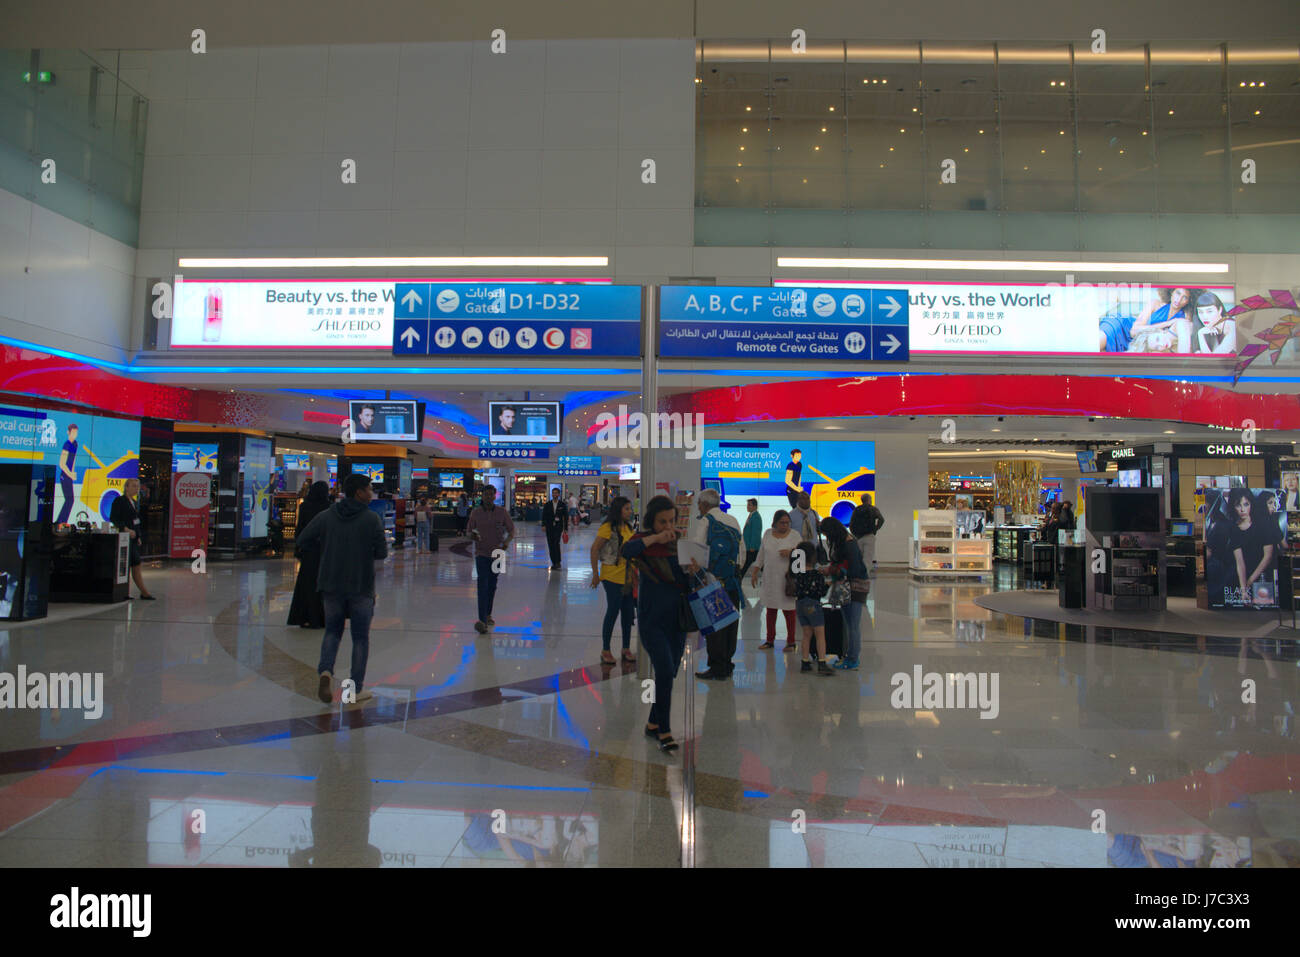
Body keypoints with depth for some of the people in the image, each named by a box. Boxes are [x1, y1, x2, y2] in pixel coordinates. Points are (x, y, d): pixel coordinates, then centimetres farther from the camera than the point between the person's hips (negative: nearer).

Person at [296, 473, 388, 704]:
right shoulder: (372, 518, -10)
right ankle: (356, 689, 12)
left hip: (331, 584, 3)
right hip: (361, 587, -3)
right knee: (360, 637, 8)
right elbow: (381, 553, -9)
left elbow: (302, 541, 2)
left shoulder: (326, 516, 1)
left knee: (332, 631, 19)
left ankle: (325, 670, -6)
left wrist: (327, 546, 14)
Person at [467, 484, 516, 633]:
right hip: (481, 554, -2)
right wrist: (472, 535, -15)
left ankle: (488, 615, 31)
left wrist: (506, 541, -15)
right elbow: (470, 531, 9)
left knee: (492, 586, 14)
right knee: (483, 585, -13)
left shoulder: (502, 512, -1)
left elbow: (511, 530, 5)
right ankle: (482, 620, -20)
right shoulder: (475, 513, -1)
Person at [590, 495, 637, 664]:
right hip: (612, 576, -7)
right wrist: (595, 573, -14)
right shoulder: (608, 528, -13)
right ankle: (605, 650, 11)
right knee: (613, 611, -2)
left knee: (628, 612, 10)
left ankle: (626, 649, 22)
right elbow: (594, 549, -13)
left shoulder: (628, 528, 10)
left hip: (628, 577, 7)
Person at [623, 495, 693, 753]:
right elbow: (627, 551, -30)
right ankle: (664, 730, -2)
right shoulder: (643, 540, -6)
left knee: (669, 675, 11)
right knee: (665, 672, -15)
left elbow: (689, 583, 8)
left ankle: (654, 724, 28)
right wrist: (655, 538, -33)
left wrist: (694, 571, -13)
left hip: (677, 619, 5)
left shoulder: (680, 542, 5)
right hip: (652, 619, -5)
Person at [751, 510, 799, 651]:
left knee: (789, 610, -2)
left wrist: (791, 553, -21)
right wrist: (755, 572, 13)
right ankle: (770, 640, 19)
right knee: (770, 609, 9)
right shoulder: (768, 534, 8)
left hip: (787, 579, -3)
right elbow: (761, 554, 15)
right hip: (770, 579, 4)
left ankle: (791, 641, 8)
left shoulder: (794, 536, -2)